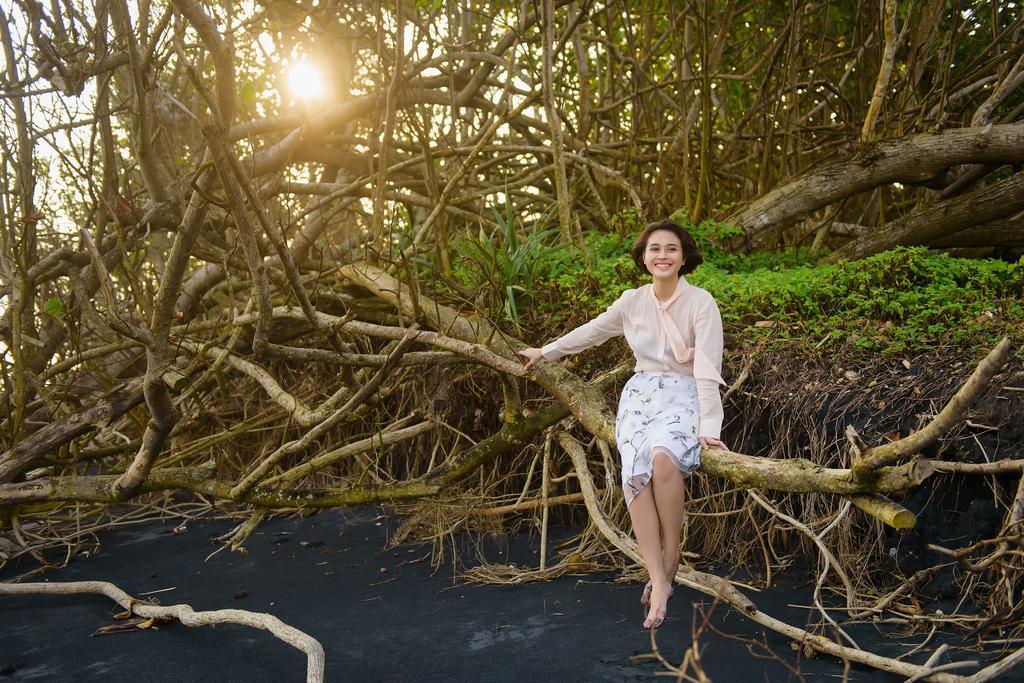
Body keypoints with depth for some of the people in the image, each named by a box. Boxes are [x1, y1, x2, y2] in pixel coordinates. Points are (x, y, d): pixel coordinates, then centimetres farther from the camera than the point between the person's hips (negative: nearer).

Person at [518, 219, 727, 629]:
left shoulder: (701, 303, -8)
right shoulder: (632, 302, 5)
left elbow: (708, 368, -14)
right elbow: (591, 331, 21)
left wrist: (708, 427, -22)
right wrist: (545, 352, 31)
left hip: (684, 396, -3)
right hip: (641, 394, 4)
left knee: (663, 457, -36)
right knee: (636, 473, -25)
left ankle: (671, 555, -16)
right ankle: (658, 582, -26)